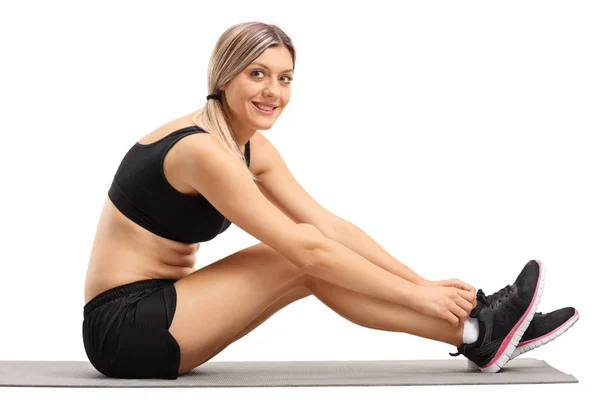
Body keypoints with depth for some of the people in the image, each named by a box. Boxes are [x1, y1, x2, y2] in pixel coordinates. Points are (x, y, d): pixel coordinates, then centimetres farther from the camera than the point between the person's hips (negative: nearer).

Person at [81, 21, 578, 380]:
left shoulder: (254, 148, 5)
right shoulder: (200, 151, -23)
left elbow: (332, 226, 0)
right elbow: (306, 248, -25)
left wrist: (423, 283, -7)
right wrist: (417, 295, -20)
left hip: (156, 311, 8)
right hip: (122, 328, -8)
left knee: (314, 260, -8)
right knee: (303, 261, -17)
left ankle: (477, 331, -5)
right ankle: (478, 331, -11)